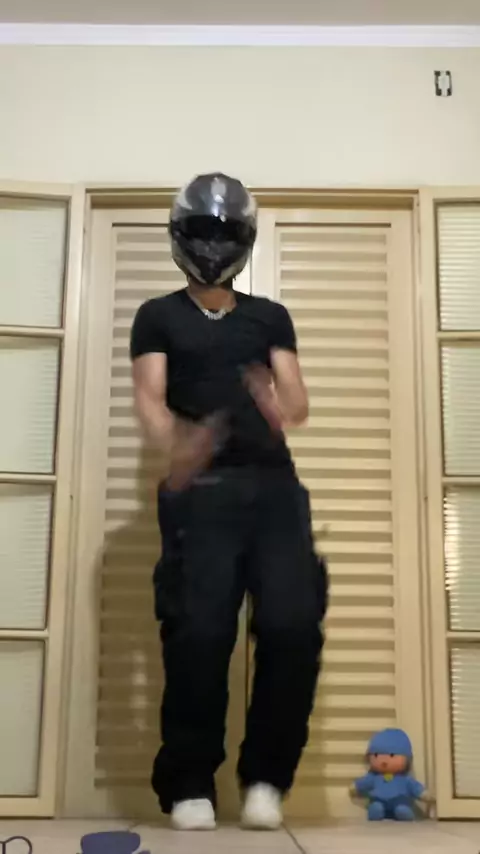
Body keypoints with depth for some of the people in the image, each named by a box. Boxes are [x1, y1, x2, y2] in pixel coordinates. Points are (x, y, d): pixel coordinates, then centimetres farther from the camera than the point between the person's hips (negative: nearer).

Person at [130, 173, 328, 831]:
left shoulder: (271, 318, 21)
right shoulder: (158, 317, 14)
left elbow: (298, 400, 9)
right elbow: (149, 396, -1)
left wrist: (283, 408, -18)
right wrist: (174, 445, -25)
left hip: (273, 485, 2)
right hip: (200, 491, -2)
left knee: (295, 624, -12)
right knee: (200, 633, -13)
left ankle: (266, 776, 6)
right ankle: (190, 784, 4)